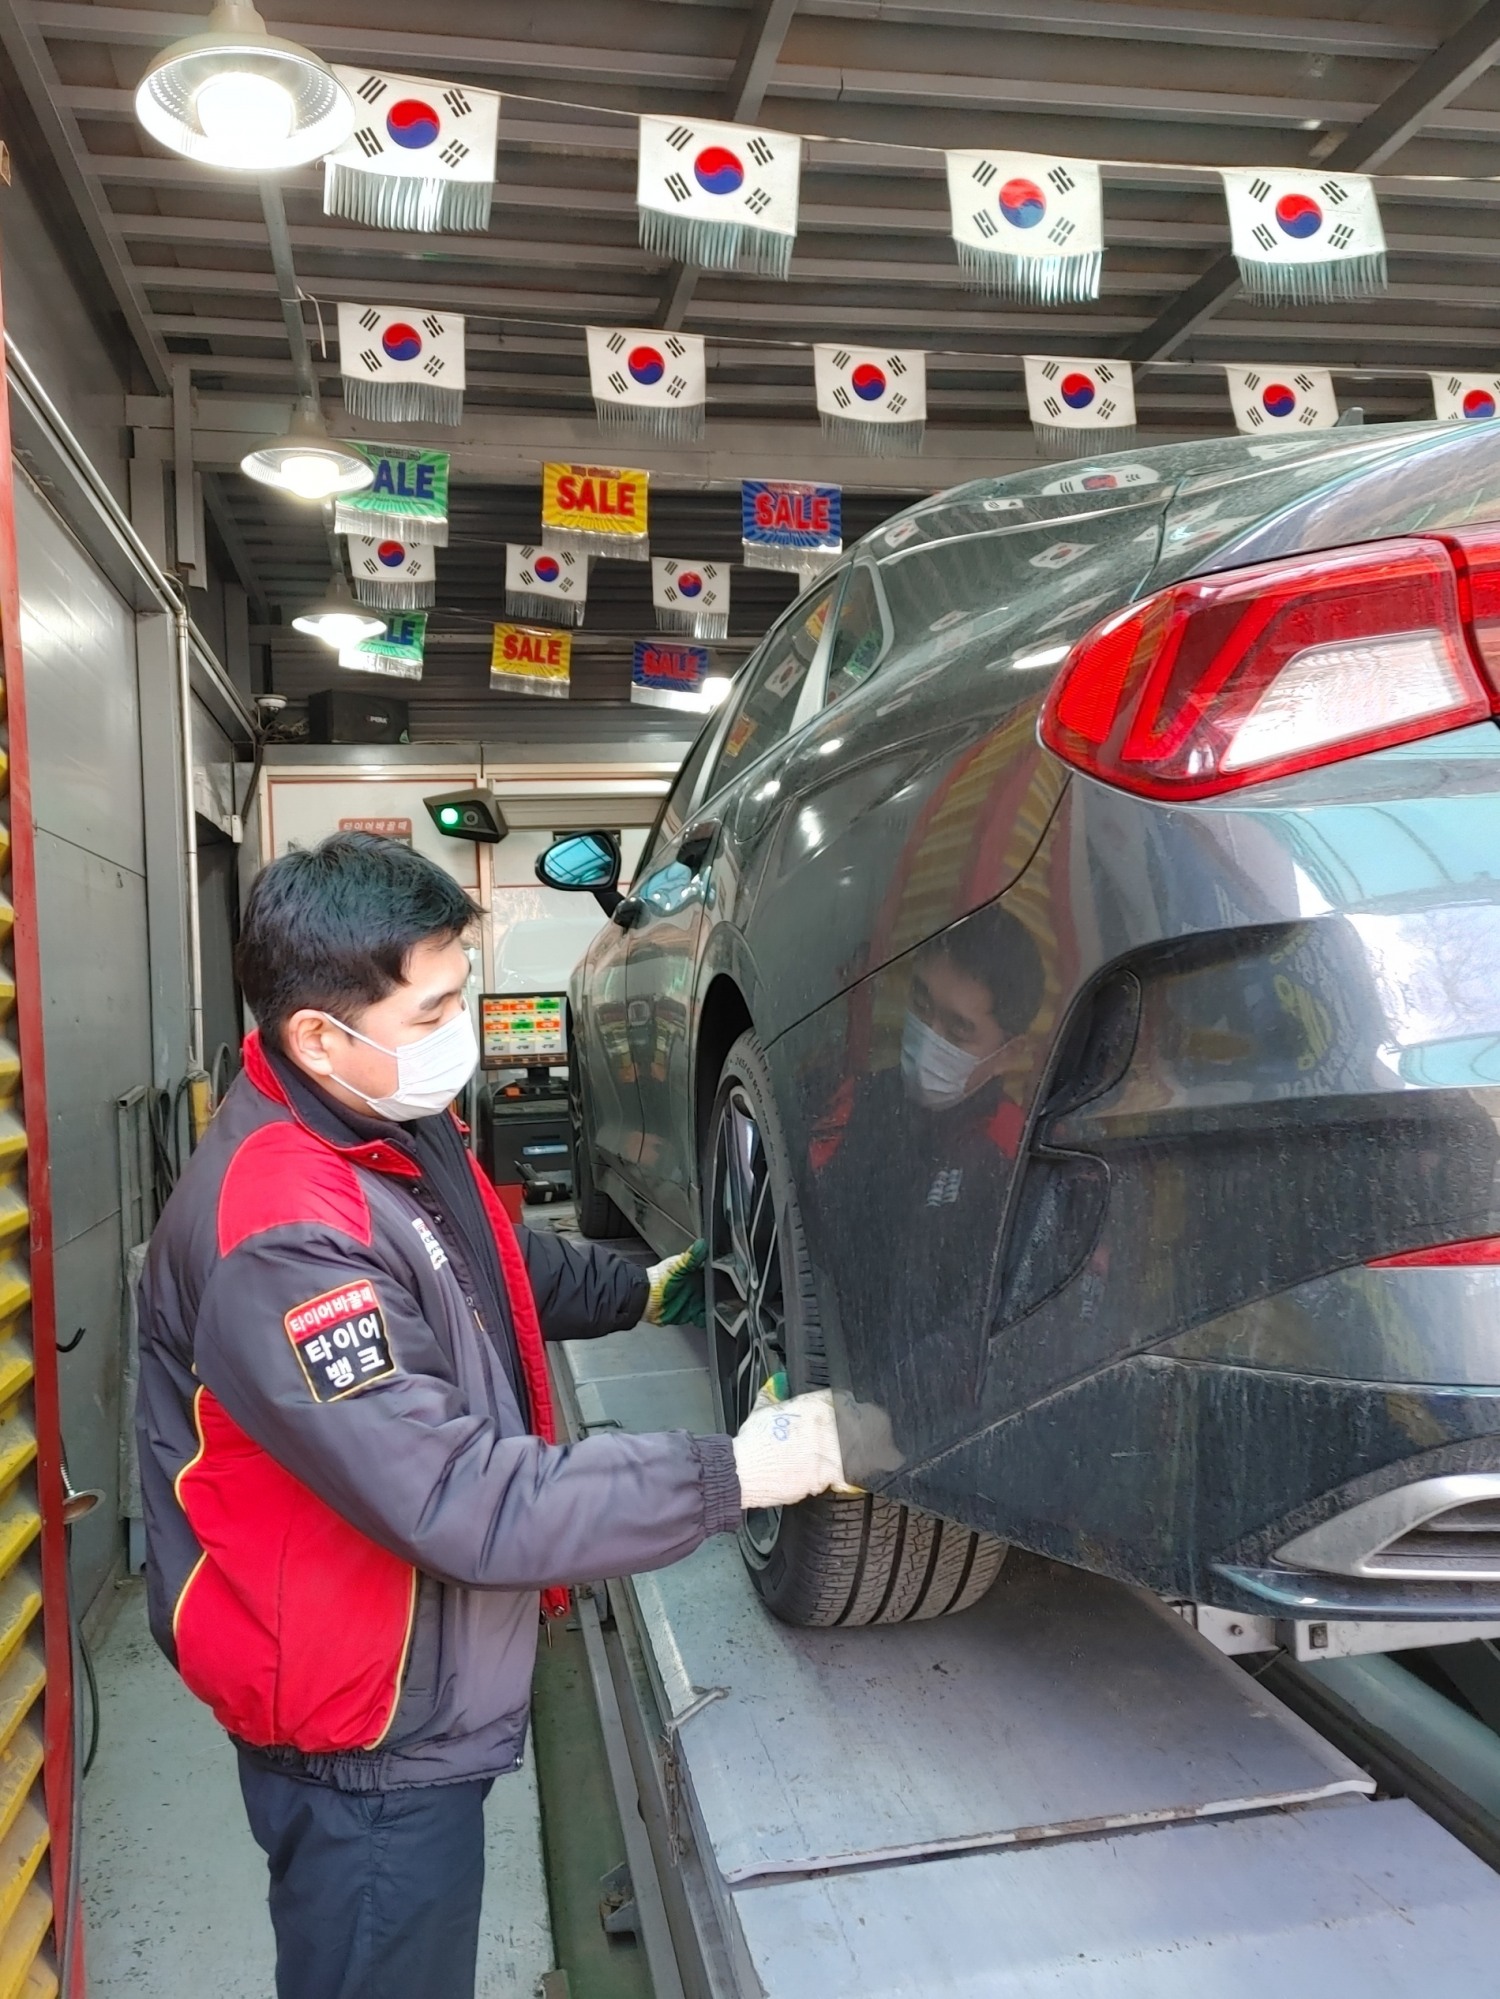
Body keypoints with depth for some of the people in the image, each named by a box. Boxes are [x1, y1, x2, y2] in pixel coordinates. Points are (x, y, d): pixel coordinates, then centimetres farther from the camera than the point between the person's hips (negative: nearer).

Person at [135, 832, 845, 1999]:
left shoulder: (397, 1124, -2)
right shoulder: (278, 1240, -33)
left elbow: (504, 1261, 18)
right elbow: (462, 1503, -33)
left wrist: (639, 1291, 12)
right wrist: (729, 1477, -30)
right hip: (366, 1744, -8)